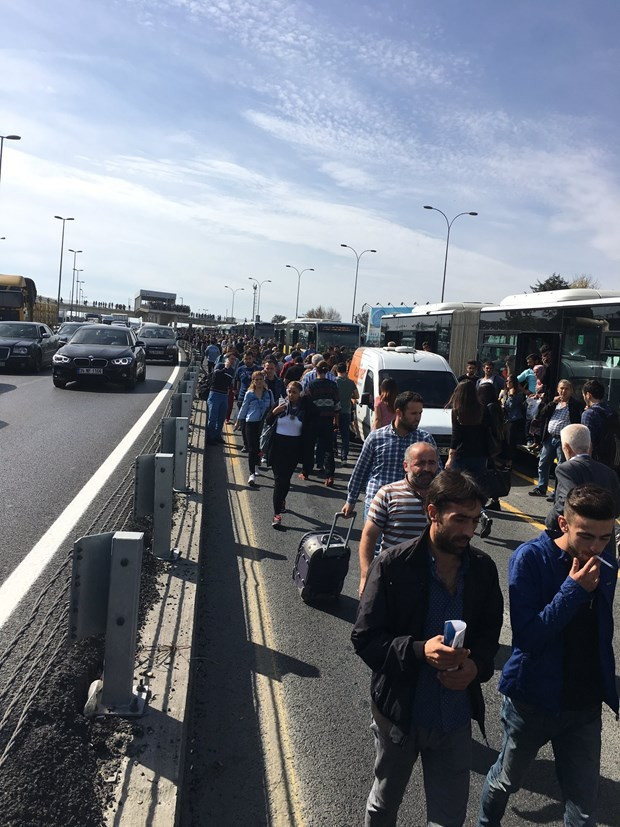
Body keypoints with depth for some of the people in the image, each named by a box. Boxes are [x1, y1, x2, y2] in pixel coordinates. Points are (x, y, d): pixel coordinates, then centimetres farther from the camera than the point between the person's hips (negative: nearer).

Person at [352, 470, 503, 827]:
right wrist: (419, 650, -31)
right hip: (400, 709, -2)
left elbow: (490, 633, 4)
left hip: (456, 716, 2)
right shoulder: (392, 566, -20)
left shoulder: (484, 568, -8)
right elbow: (364, 639, -16)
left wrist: (477, 665, -17)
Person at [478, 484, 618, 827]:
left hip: (586, 706, 3)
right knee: (506, 780, 20)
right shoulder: (530, 558, -20)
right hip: (533, 699, -3)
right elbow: (527, 637, -25)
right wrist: (573, 590, -28)